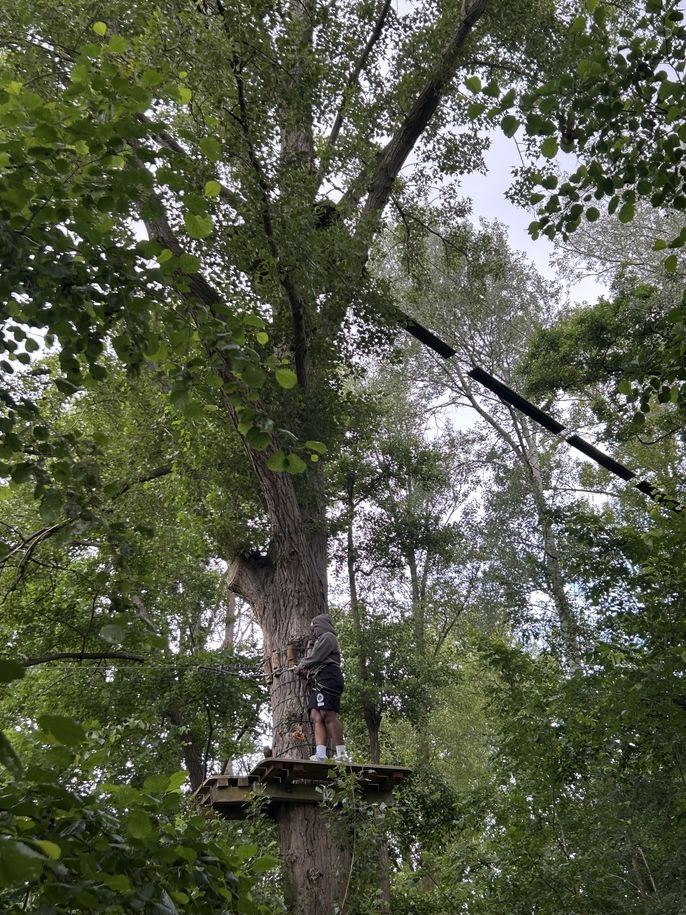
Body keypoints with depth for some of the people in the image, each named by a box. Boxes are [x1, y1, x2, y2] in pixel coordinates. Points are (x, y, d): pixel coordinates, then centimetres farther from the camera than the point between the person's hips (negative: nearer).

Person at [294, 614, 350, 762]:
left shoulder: (327, 636, 6)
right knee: (316, 716, -6)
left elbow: (315, 658, -4)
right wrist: (305, 671, 15)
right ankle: (320, 755, -19)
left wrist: (301, 666, 10)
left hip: (327, 677, -10)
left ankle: (342, 755, -24)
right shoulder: (320, 641, 36)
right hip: (318, 681, 10)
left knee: (327, 714, -19)